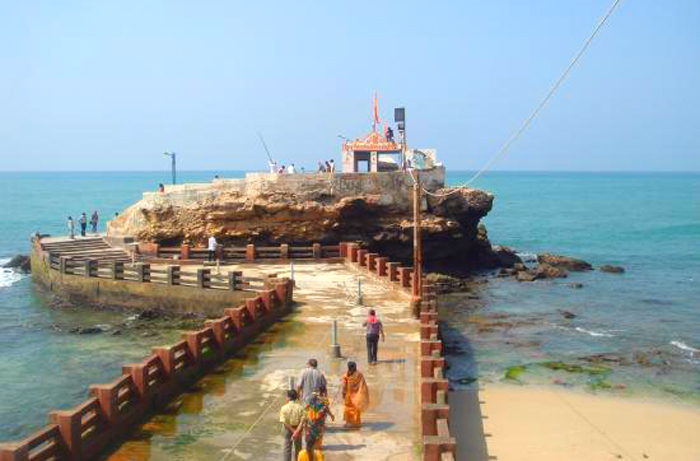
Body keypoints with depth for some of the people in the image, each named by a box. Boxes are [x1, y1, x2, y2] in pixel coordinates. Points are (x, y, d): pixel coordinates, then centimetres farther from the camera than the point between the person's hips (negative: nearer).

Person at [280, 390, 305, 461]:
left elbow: (284, 422, -18)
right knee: (298, 447, 20)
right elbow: (302, 421, -19)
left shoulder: (284, 408, -17)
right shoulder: (300, 407, -15)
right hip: (298, 429, 1)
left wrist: (293, 431, -15)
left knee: (287, 447, 11)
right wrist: (297, 431, -22)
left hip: (287, 429, -1)